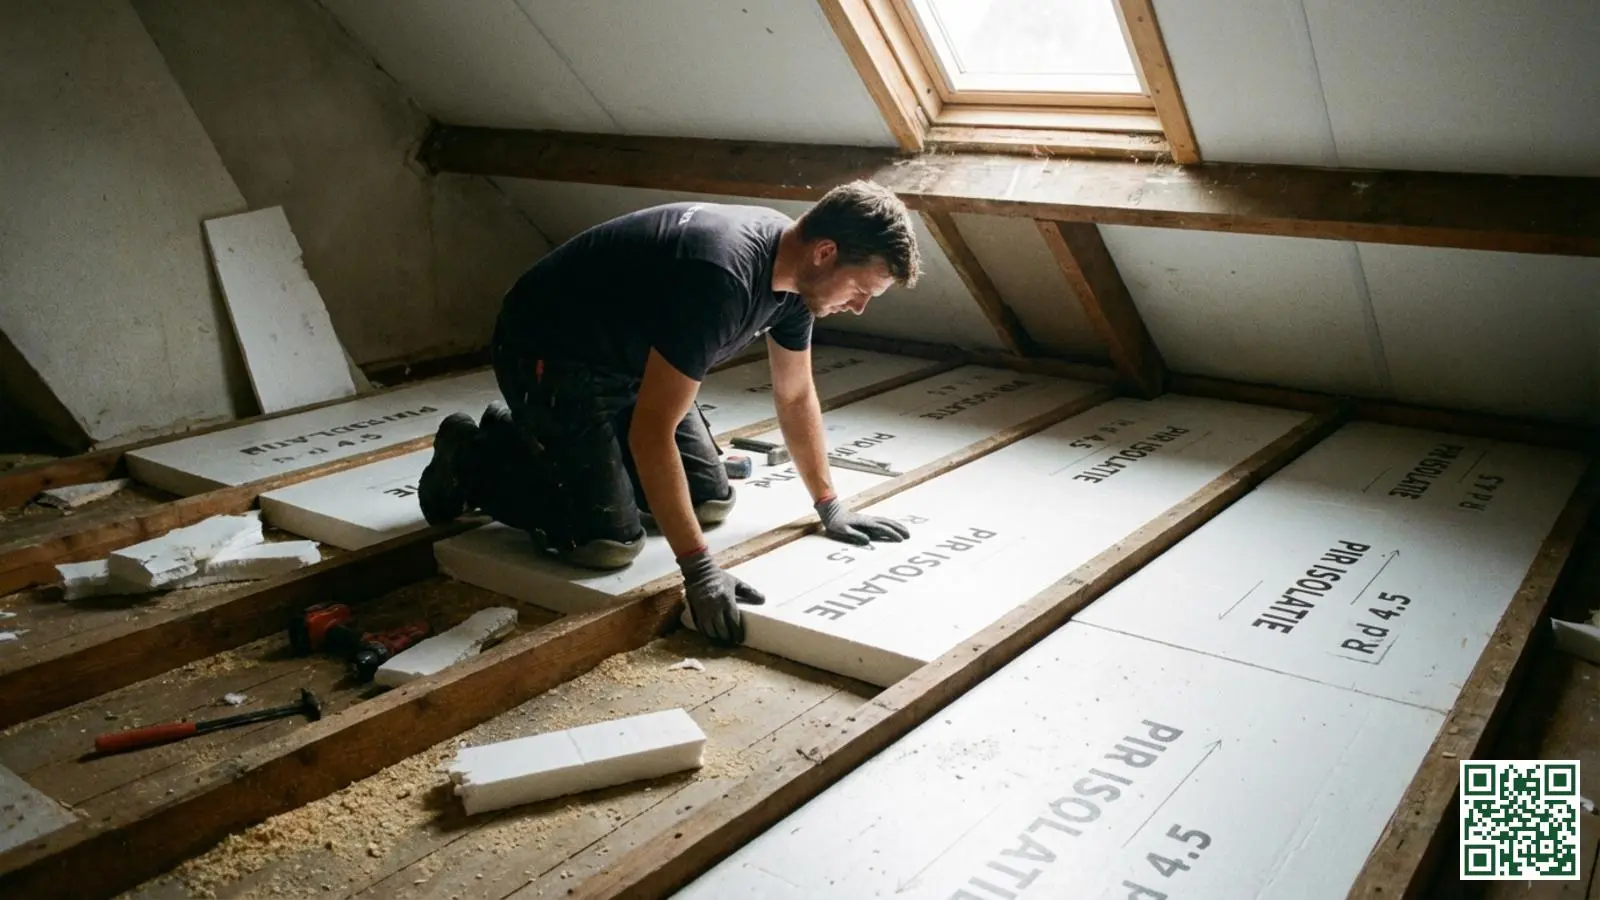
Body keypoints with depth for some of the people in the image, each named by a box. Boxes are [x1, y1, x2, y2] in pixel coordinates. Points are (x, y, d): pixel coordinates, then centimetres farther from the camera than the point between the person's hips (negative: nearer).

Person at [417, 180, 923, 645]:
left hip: (628, 362, 9)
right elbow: (652, 431, -35)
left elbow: (795, 395, 7)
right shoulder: (719, 279, -36)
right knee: (610, 542, -17)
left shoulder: (793, 271, -8)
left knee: (710, 502, 6)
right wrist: (698, 570, -33)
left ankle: (540, 442, 22)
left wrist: (829, 508, 10)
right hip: (549, 357, -9)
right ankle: (472, 459, 8)